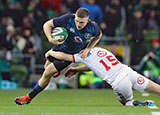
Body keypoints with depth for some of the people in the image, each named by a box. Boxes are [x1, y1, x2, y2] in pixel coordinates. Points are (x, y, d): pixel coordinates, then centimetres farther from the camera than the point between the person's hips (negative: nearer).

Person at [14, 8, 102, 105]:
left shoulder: (93, 28, -30)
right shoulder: (68, 19, -33)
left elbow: (98, 36, -3)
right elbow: (47, 24, -21)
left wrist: (88, 49, -16)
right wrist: (50, 39, -39)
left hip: (69, 54, -2)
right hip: (59, 46, 2)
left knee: (47, 73, -5)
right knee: (47, 67, 24)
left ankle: (29, 97, 12)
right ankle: (56, 71, 63)